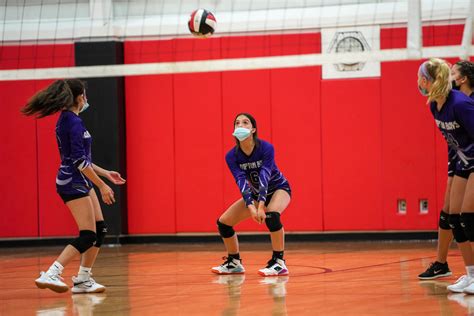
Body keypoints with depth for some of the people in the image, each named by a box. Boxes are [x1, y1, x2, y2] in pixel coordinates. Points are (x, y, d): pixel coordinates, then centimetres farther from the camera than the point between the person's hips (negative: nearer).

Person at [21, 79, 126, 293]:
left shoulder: (66, 119, 13)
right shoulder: (74, 122, -17)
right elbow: (79, 161, -22)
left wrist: (105, 173, 23)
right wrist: (102, 185, -19)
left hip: (79, 182, 10)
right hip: (73, 183, -10)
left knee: (100, 229, 12)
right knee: (88, 236, -10)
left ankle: (83, 280, 14)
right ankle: (50, 275, -17)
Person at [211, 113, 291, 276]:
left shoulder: (266, 148, -28)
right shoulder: (232, 156, -18)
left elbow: (264, 176, -38)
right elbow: (241, 181, -30)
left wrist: (261, 206, -50)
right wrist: (251, 207, -45)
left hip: (278, 189, -5)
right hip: (255, 193, 5)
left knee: (271, 214, -37)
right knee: (223, 222, -3)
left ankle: (279, 263, -31)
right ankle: (234, 263, 17)